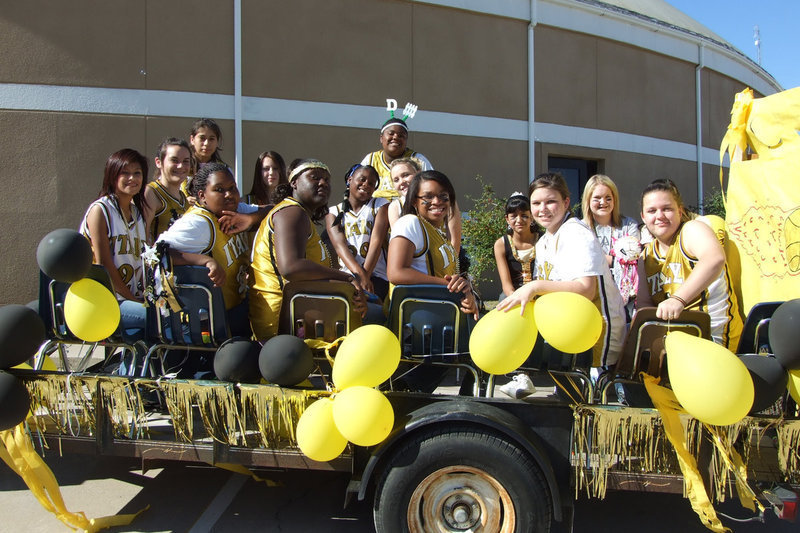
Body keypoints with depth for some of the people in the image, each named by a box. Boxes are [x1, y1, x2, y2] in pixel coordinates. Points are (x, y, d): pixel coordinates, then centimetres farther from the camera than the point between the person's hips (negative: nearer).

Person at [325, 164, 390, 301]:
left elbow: (376, 242, -3)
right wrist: (360, 274, -23)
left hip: (375, 275, -2)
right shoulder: (333, 212, 14)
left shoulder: (380, 205, 12)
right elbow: (340, 245, -5)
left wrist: (365, 276, -18)